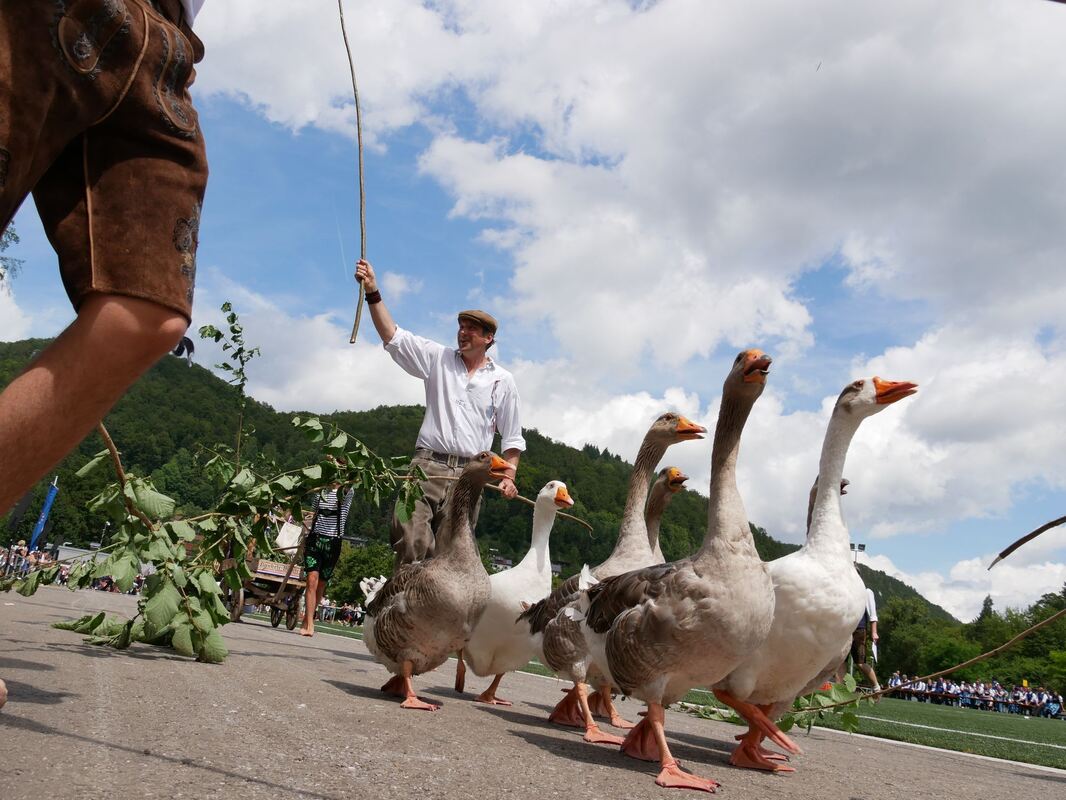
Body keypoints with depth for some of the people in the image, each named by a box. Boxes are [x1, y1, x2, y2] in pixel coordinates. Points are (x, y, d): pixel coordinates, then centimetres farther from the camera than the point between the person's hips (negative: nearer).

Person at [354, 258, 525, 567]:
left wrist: (509, 476, 2)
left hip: (469, 474, 1)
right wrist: (373, 292, -9)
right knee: (410, 541, -17)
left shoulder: (502, 380, 11)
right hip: (428, 464, 0)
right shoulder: (438, 358, 12)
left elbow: (512, 437, 14)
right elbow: (393, 336, 2)